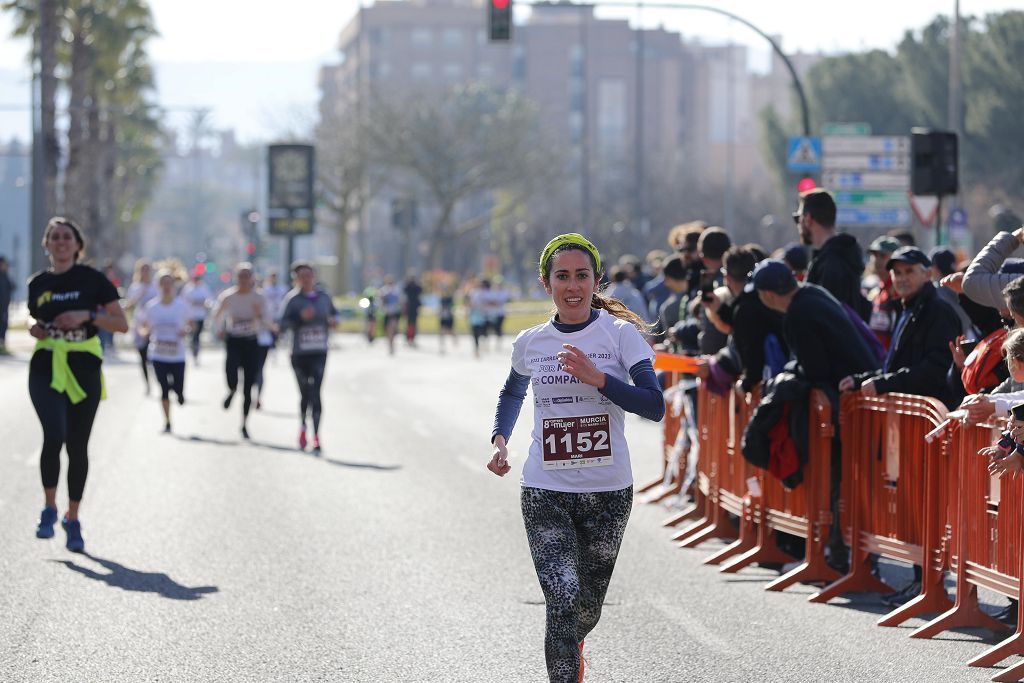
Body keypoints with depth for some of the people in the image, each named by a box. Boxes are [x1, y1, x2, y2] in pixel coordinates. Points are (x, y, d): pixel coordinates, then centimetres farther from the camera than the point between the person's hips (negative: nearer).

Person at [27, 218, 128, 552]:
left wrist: (87, 315, -16)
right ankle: (49, 508, -1)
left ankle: (72, 519, 19)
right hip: (45, 369, 1)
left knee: (77, 446, 5)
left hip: (83, 370, -1)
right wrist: (33, 329, 0)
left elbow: (122, 323, -2)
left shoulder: (92, 279, -1)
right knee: (54, 436, -20)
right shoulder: (38, 284, 8)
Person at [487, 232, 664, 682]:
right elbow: (512, 395, 26)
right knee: (562, 602, -18)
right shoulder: (530, 344, 4)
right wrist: (499, 440, 8)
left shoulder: (621, 334, -4)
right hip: (545, 493, 0)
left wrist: (597, 377, -25)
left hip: (608, 492, 0)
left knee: (587, 610, 14)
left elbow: (655, 406, -14)